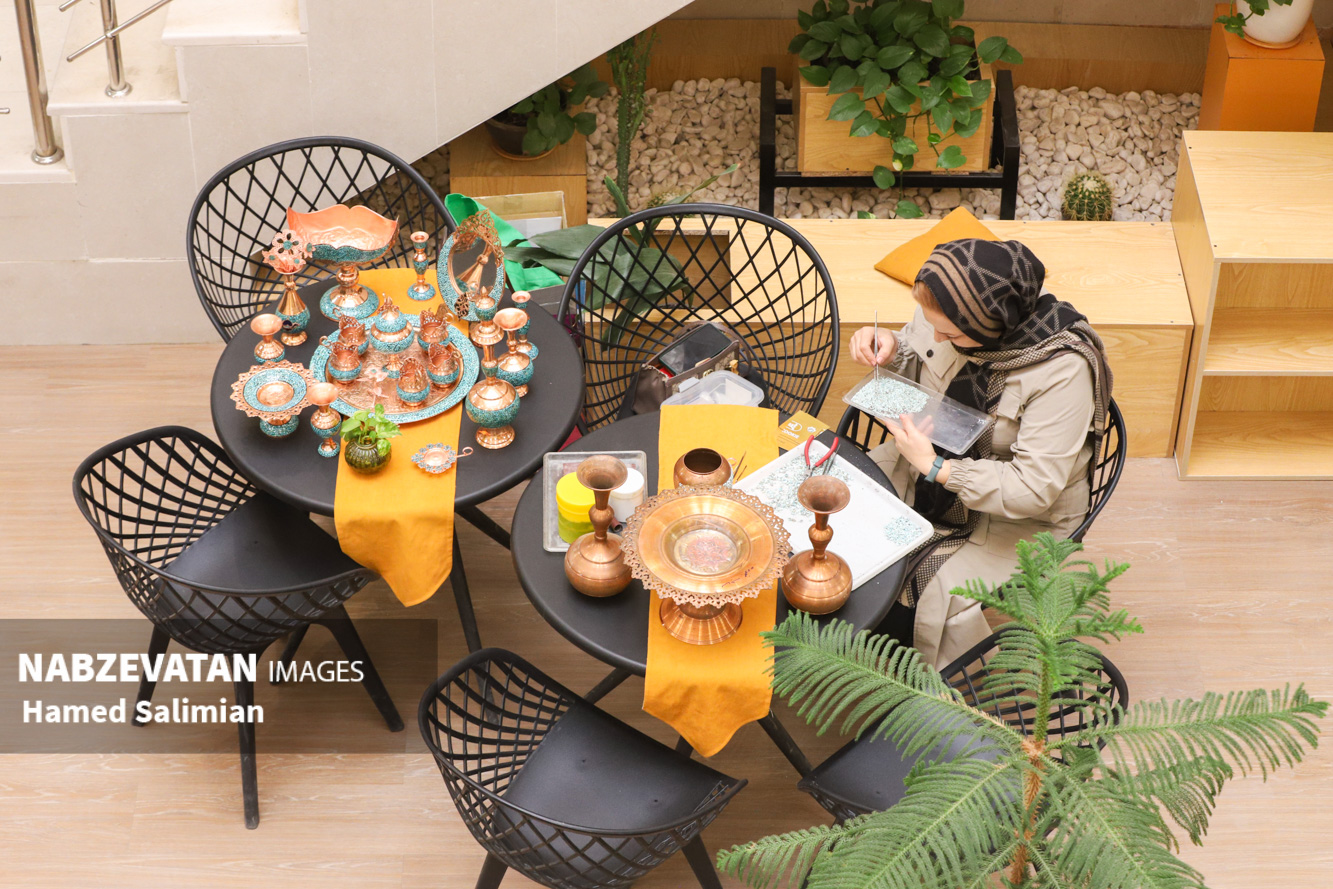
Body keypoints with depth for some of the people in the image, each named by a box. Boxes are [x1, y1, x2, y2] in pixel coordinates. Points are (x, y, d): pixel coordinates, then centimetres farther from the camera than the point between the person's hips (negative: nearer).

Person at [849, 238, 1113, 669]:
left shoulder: (1063, 372, -32)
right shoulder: (953, 317, -16)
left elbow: (1032, 491, -28)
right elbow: (916, 356, 9)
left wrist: (935, 468, -30)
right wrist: (890, 348, -16)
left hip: (1016, 516, -6)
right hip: (934, 456, 6)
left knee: (943, 604, -23)